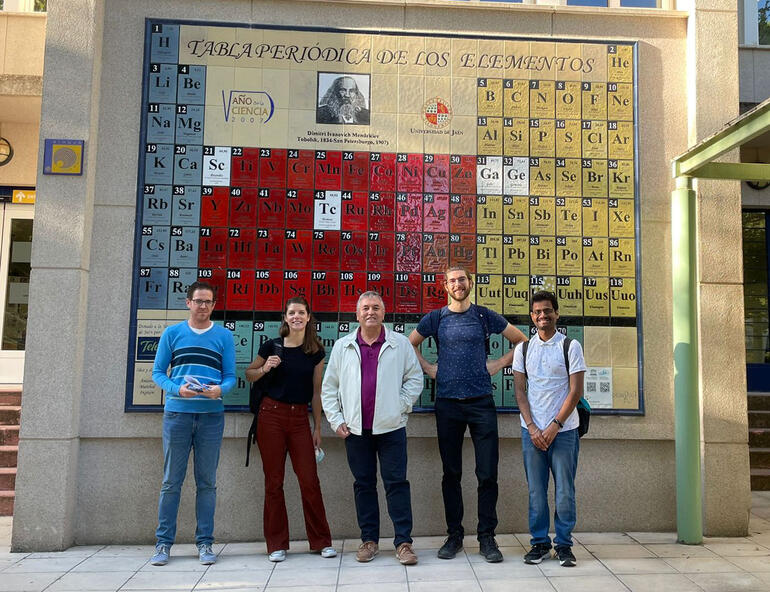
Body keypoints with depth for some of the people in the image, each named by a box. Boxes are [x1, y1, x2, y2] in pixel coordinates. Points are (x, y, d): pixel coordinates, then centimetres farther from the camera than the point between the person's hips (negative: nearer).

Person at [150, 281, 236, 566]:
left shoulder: (224, 336, 7)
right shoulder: (172, 333, 7)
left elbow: (230, 376, 6)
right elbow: (157, 372, 5)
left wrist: (219, 390, -16)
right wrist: (176, 389, -14)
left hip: (211, 415, 0)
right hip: (176, 414, 0)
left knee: (207, 482, 6)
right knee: (171, 481, 4)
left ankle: (205, 542, 15)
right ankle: (163, 542, 14)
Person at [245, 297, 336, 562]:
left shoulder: (316, 351, 4)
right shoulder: (272, 347, -1)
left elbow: (316, 390, 7)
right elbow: (248, 374, 11)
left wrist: (317, 427, 7)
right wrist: (264, 368, -11)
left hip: (300, 417, 1)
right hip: (272, 414, -1)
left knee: (309, 480, -1)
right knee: (274, 481, 4)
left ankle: (321, 541, 14)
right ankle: (277, 544, 16)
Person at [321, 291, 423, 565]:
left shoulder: (400, 343, 1)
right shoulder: (342, 346, 7)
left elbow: (415, 378, 6)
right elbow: (329, 386, 10)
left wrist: (401, 406, -4)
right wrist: (336, 419, 3)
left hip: (391, 427, -2)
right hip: (355, 429, 2)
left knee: (396, 483, 0)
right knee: (363, 484, 10)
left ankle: (403, 541, 8)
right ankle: (369, 540, 22)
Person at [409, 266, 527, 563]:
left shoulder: (484, 316, 5)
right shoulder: (435, 318, 6)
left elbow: (522, 341, 13)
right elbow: (409, 344, 19)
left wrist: (499, 364, 3)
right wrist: (428, 368, 6)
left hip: (481, 402, -1)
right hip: (447, 403, 1)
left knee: (488, 472, -1)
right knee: (451, 473, 8)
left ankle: (487, 537, 11)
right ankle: (454, 535, 19)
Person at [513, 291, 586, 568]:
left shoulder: (570, 346, -1)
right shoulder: (523, 349, 7)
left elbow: (576, 391, -5)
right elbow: (520, 391, 6)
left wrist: (554, 426, -10)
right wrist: (532, 428, -5)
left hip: (563, 430, -2)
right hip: (532, 430, 2)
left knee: (565, 490, 4)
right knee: (536, 490, 7)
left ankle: (563, 544, 17)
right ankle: (539, 542, 19)